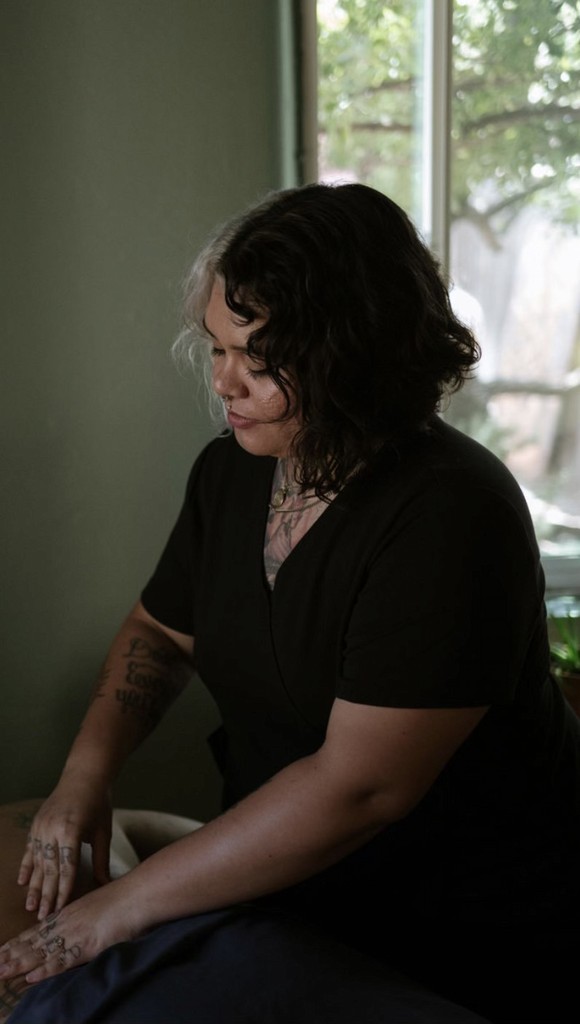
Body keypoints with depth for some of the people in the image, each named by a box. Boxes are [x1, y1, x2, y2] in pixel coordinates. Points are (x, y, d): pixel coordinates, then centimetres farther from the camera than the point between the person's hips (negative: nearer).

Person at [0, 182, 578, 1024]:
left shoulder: (447, 514, -23)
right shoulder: (229, 471, 0)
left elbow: (357, 785, -26)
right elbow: (161, 630, 16)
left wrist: (126, 904, -21)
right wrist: (85, 776, -1)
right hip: (290, 892, 6)